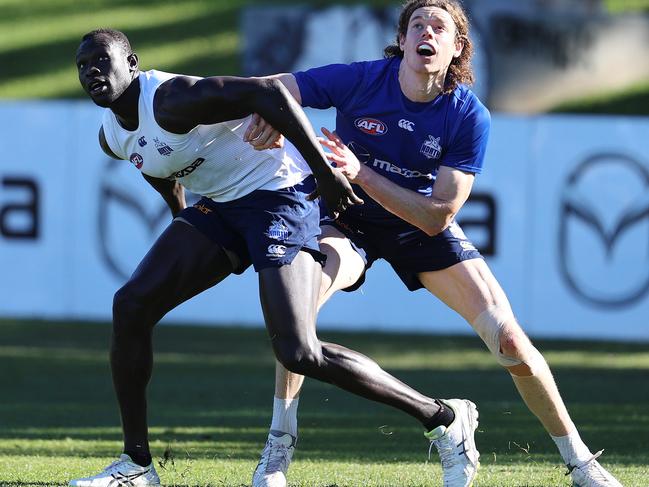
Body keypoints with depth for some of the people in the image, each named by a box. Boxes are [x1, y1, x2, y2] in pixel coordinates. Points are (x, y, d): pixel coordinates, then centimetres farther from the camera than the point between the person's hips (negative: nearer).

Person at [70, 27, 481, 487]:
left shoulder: (171, 99, -25)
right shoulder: (112, 137, 5)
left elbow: (267, 91, -30)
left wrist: (324, 170, -30)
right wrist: (184, 238, 35)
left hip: (278, 194, -9)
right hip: (219, 205, 9)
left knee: (299, 354, -19)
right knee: (131, 305, -2)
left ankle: (445, 418, -6)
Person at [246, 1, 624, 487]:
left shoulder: (469, 116, -20)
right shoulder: (359, 80, -21)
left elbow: (438, 217, -24)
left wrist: (362, 174, -35)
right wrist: (264, 113, -39)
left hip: (423, 226, 1)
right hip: (350, 221, -1)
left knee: (509, 338, -11)